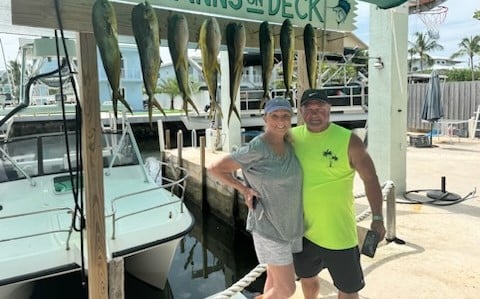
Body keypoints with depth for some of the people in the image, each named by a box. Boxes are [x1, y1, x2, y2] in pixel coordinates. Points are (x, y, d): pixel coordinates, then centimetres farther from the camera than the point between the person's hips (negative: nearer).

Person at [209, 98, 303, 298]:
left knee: (275, 279, 20)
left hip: (290, 224, 7)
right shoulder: (255, 149, -21)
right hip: (268, 227, -7)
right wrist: (244, 189, -10)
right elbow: (215, 168, -12)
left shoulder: (289, 145, 0)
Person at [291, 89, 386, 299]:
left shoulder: (348, 141, -12)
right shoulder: (293, 137, -2)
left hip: (338, 233, -3)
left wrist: (377, 218, -12)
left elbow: (370, 179, -7)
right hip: (302, 229, 4)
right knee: (307, 277, 25)